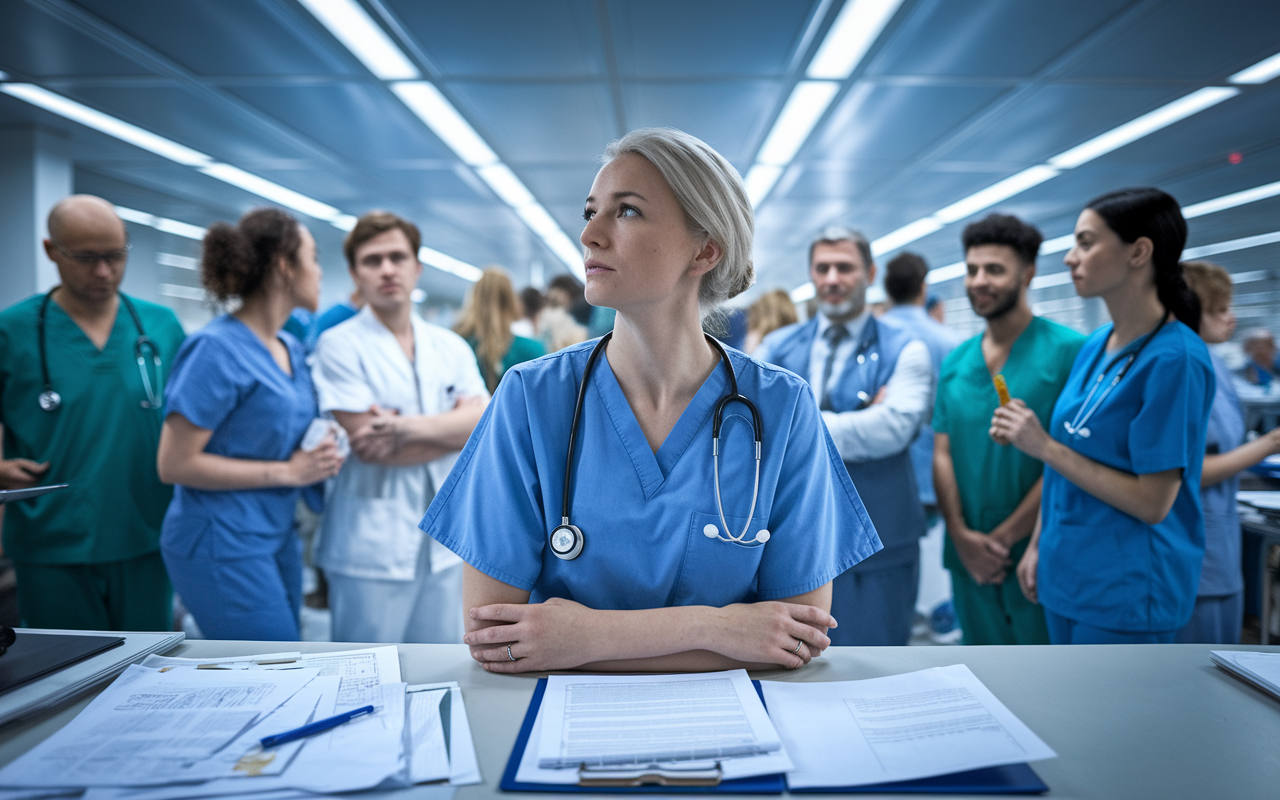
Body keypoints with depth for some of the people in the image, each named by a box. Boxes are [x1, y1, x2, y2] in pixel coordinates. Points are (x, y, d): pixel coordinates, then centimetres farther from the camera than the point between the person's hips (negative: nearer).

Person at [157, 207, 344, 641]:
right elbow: (174, 464, -17)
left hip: (278, 535, 8)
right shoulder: (216, 348, -15)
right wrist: (287, 471, -16)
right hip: (223, 543, -8)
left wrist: (319, 454, 3)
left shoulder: (292, 348, 10)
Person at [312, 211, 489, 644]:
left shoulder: (451, 346, 10)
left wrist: (410, 427, -19)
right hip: (372, 545, -4)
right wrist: (453, 426, -6)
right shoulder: (339, 344, -5)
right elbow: (368, 443, -15)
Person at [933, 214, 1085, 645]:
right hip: (969, 560, 5)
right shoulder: (955, 362, 8)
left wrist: (1004, 537, -13)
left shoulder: (1068, 350, -8)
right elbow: (942, 454, 5)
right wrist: (961, 534, -8)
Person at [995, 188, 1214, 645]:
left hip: (1125, 592, -7)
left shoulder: (1175, 359, -19)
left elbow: (1153, 501, -21)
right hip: (1065, 576, 7)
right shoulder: (1095, 346, 4)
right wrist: (1038, 545, 11)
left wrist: (1043, 446, -20)